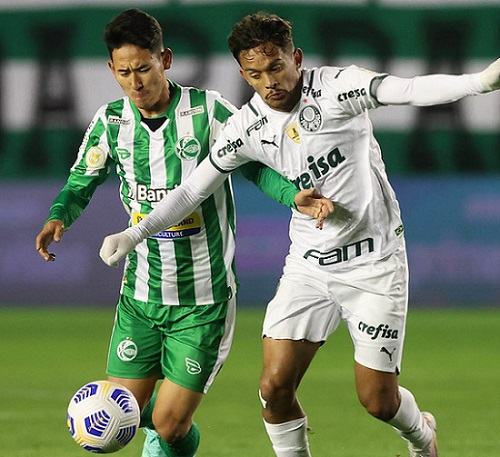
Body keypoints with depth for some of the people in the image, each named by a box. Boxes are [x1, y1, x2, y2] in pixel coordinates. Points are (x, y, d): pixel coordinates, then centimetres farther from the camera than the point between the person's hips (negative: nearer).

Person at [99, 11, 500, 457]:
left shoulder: (338, 87, -16)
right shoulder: (247, 127, -4)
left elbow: (409, 89, -31)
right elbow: (192, 189, 2)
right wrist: (134, 234, -8)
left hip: (374, 261, -4)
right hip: (309, 265, 4)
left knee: (378, 400, 0)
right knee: (275, 387, -8)